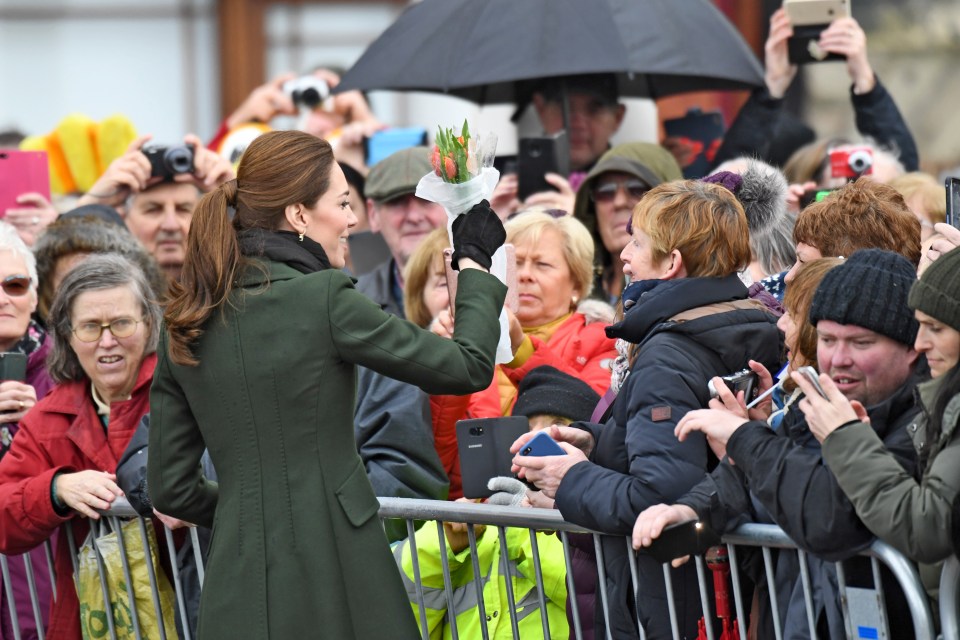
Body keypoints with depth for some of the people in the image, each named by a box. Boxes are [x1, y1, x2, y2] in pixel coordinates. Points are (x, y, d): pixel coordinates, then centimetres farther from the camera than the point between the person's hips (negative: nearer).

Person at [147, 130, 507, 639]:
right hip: (331, 573, -6)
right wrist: (474, 263, 9)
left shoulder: (186, 324, 7)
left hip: (239, 584, 6)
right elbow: (469, 368, -5)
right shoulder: (323, 299, -11)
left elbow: (170, 487, 9)